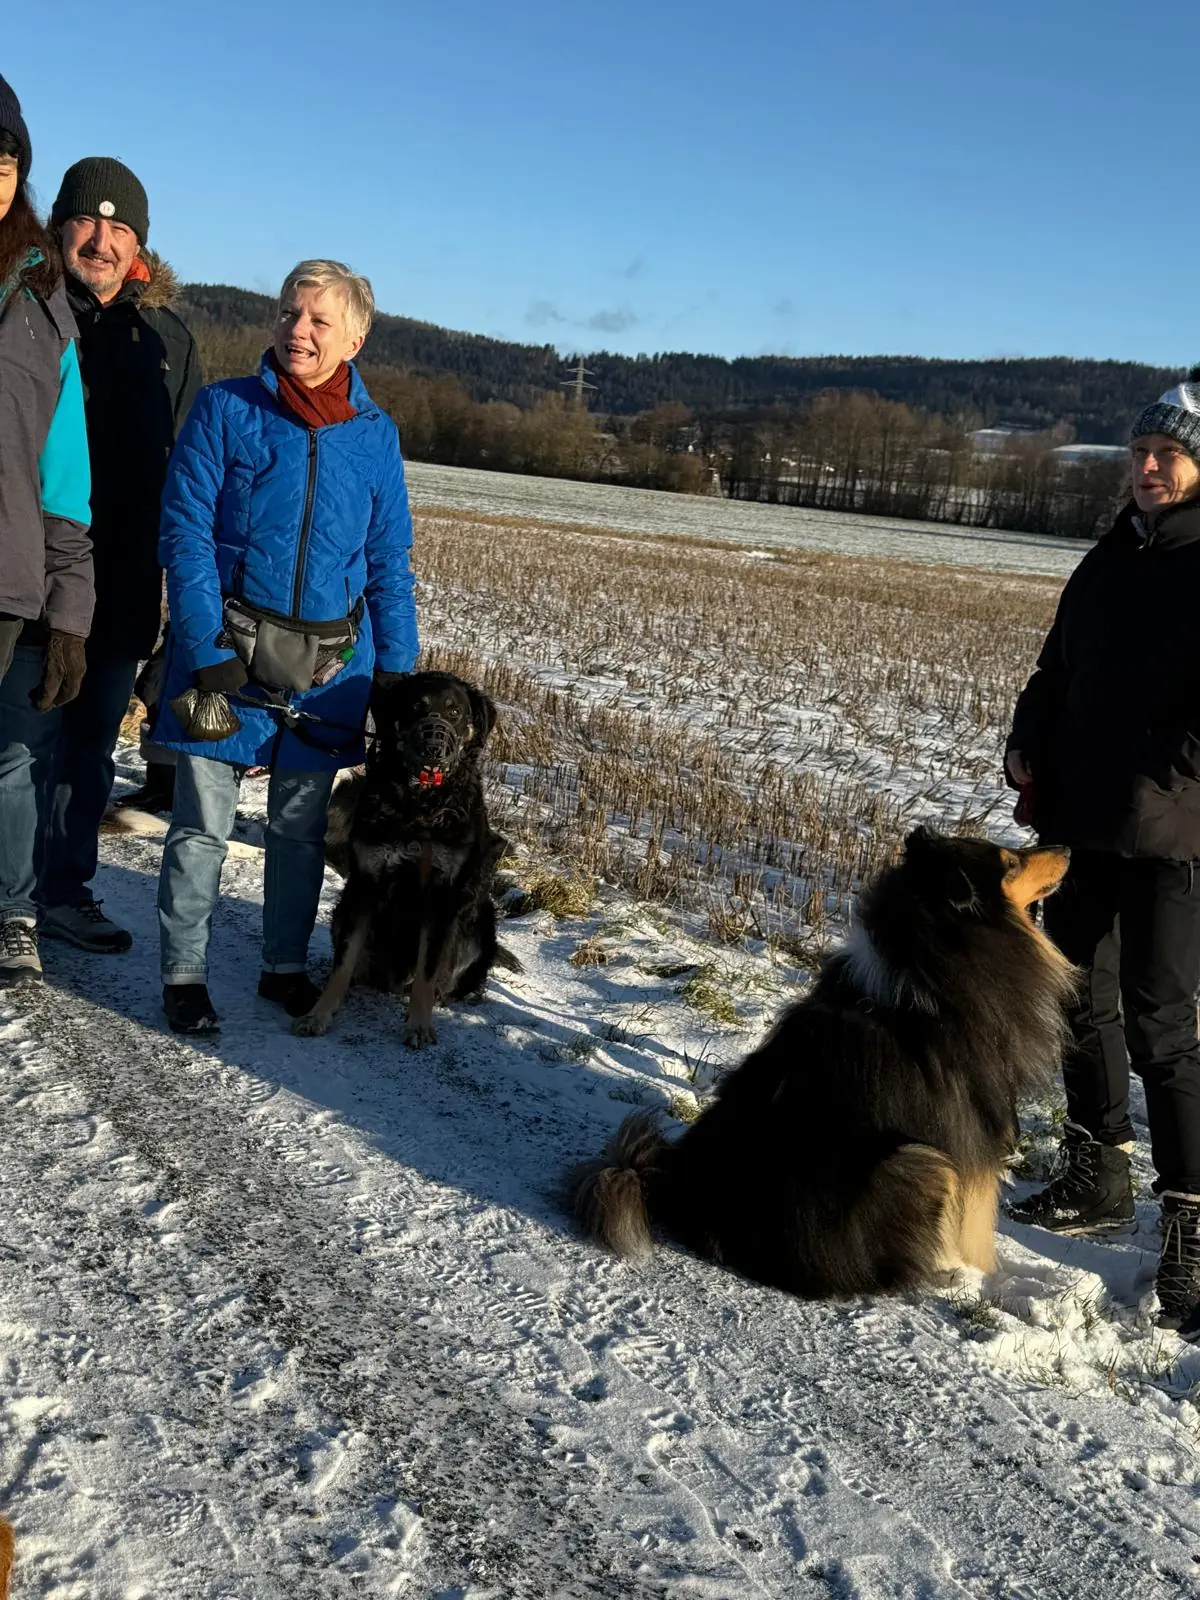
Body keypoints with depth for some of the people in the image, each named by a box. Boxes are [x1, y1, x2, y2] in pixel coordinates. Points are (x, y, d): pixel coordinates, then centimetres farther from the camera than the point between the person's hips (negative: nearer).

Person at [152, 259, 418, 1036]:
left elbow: (389, 562, 8)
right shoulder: (226, 408, -3)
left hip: (330, 662, 2)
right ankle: (185, 975, 15)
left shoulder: (375, 433, 4)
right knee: (203, 824, 1)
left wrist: (398, 669, 2)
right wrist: (206, 648, -16)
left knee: (302, 825, 12)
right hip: (229, 650, -2)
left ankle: (287, 965, 27)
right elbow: (187, 532, -7)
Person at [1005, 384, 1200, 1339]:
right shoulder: (1109, 564, 13)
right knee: (1080, 1004, 15)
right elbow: (1056, 674, 19)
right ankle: (1098, 1179, 31)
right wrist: (1028, 748, 3)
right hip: (1080, 829, 8)